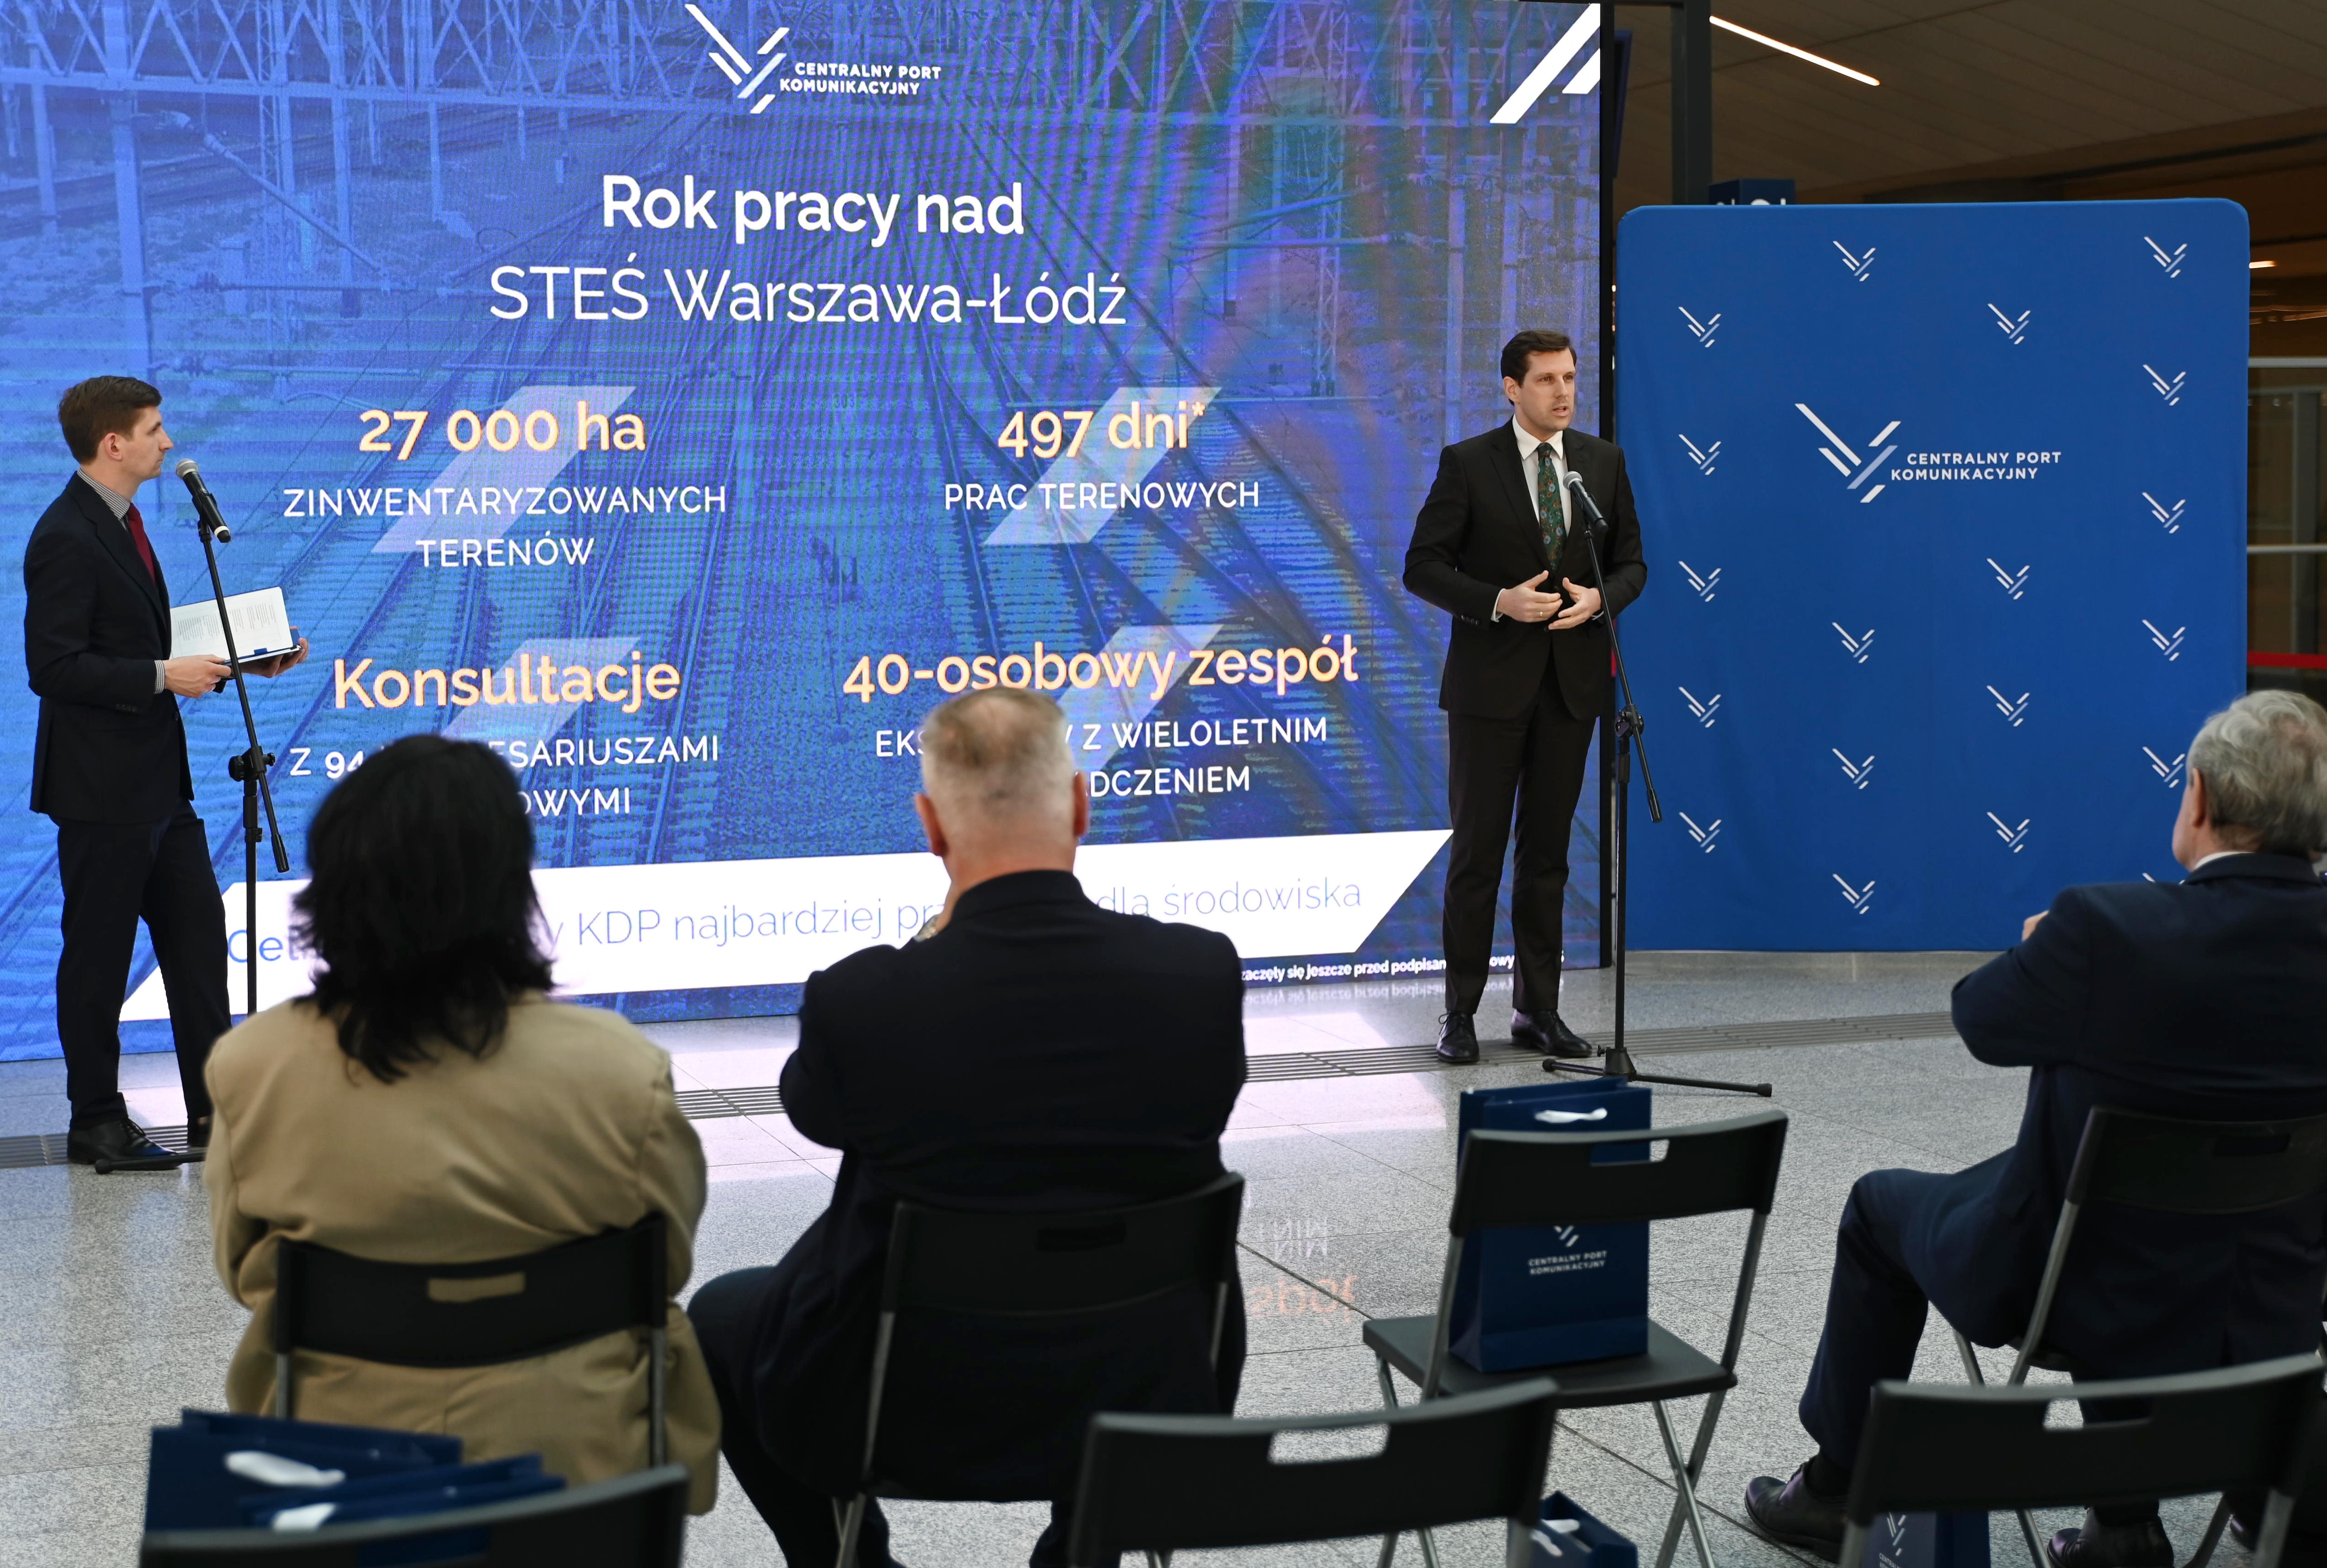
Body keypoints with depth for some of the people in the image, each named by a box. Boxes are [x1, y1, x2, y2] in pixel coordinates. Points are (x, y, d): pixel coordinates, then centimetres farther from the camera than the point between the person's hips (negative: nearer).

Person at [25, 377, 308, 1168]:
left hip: (159, 778, 10)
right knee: (98, 955, 1)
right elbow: (54, 668, -21)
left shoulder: (122, 523, 15)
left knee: (198, 935, 11)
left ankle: (214, 1109, 19)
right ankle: (96, 1123, 12)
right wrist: (162, 676, -25)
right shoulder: (66, 538, -16)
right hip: (101, 787, -10)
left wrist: (244, 659, 11)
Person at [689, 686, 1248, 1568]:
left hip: (920, 1413, -2)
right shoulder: (1204, 973, -16)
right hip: (1146, 1406, 2)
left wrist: (940, 933, 2)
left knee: (719, 1317, 26)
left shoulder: (856, 1000, -21)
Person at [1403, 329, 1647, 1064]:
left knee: (1548, 852, 9)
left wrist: (1597, 599, -10)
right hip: (1490, 679, -3)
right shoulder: (1468, 464, -5)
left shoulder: (1604, 461, 7)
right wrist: (1500, 602, -19)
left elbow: (1632, 562, 11)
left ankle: (1538, 1010, 17)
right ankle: (1460, 1013, 9)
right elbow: (1423, 566, -6)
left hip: (1572, 679, 4)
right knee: (1477, 850, 1)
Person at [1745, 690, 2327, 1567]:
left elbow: (1980, 1019, -9)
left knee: (1881, 1207, 23)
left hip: (2094, 1294, -5)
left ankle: (1836, 1493, 35)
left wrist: (2040, 948, 12)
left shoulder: (2106, 931, -27)